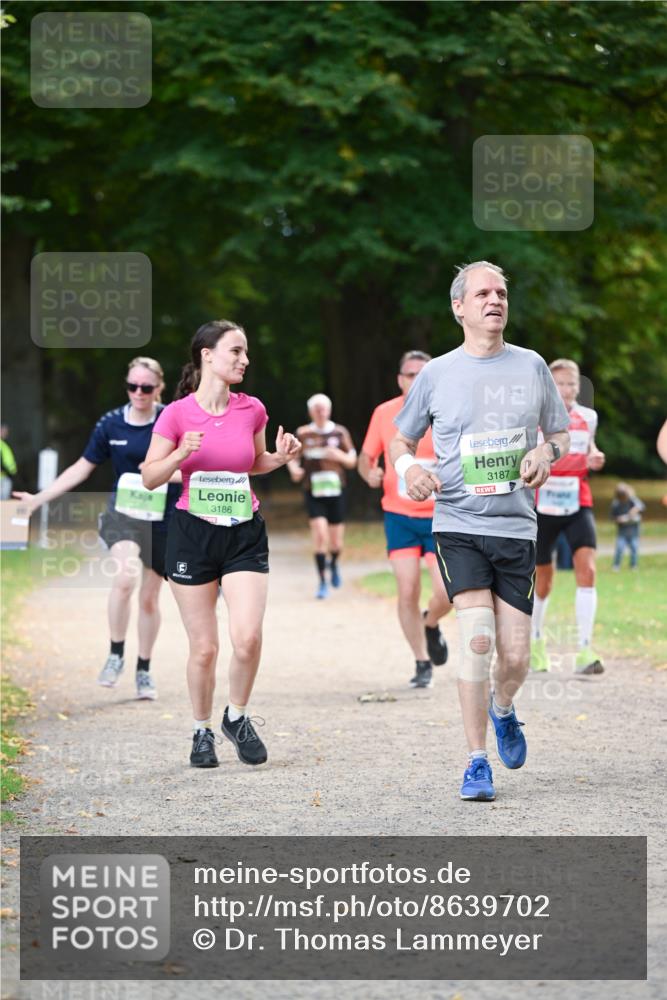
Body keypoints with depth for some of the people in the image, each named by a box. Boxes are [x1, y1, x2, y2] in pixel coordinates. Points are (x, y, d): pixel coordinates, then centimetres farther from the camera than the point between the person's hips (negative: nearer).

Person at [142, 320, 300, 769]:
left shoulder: (252, 410, 2)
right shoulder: (178, 413, -7)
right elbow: (150, 478, -3)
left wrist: (280, 457, -1)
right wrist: (181, 454, -21)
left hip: (245, 534, 2)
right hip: (193, 533, -2)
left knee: (248, 636, -14)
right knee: (204, 648, 1)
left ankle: (238, 717, 12)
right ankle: (202, 731, 21)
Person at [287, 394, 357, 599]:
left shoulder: (340, 432, 4)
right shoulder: (303, 434, 3)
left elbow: (352, 462, 7)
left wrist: (340, 455, -14)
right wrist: (294, 469, -10)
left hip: (335, 491, 1)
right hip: (313, 492, -1)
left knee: (336, 542, 5)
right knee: (320, 534, -18)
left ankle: (333, 563, 40)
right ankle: (322, 582, -9)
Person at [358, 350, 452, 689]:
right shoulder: (384, 414, -1)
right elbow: (366, 457, 10)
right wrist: (369, 472, -12)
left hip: (440, 517, -1)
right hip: (399, 517, 1)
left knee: (447, 592, -10)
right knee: (407, 591, -7)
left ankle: (431, 625, 26)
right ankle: (422, 663, 9)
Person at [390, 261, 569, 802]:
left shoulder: (531, 367, 7)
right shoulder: (436, 374, 3)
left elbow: (562, 434, 17)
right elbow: (400, 442, 14)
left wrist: (546, 453, -6)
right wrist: (409, 465, -9)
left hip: (517, 529, 2)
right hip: (458, 525, -2)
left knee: (515, 657, 0)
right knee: (477, 638, -18)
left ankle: (503, 709, 35)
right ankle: (477, 763, -10)